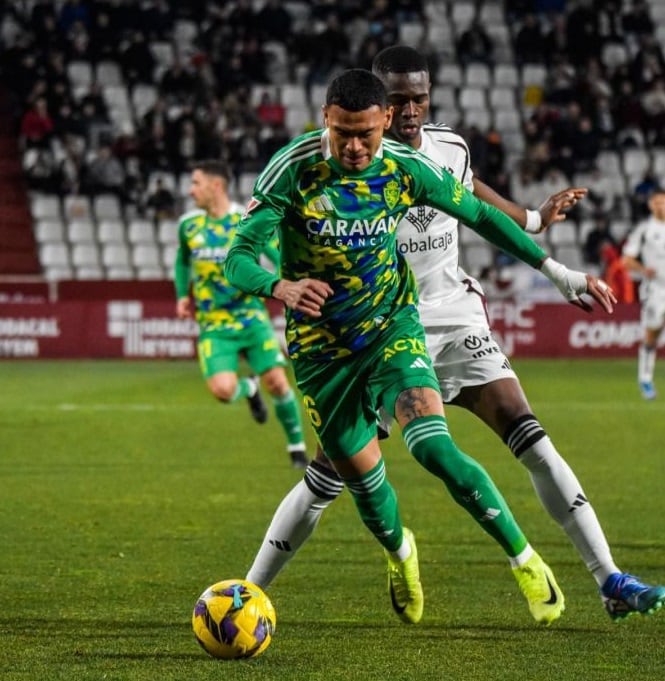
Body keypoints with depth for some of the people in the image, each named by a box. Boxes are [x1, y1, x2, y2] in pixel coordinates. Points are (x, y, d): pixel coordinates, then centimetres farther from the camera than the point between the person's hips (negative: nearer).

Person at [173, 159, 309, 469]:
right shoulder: (189, 225, 5)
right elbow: (182, 260, 23)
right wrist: (183, 295, 10)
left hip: (251, 317, -2)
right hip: (213, 325, 2)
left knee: (277, 381, -10)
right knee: (222, 389, -19)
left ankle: (297, 446, 11)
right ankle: (249, 389, 20)